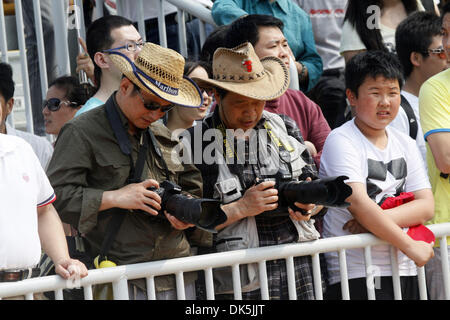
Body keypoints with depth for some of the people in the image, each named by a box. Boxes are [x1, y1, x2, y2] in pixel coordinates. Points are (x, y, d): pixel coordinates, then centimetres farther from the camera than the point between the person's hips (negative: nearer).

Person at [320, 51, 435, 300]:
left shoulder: (406, 145, 14)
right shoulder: (341, 141, -5)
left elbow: (426, 207, 4)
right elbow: (358, 203, -16)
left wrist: (375, 221, -12)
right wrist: (410, 246, -16)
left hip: (404, 272, 5)